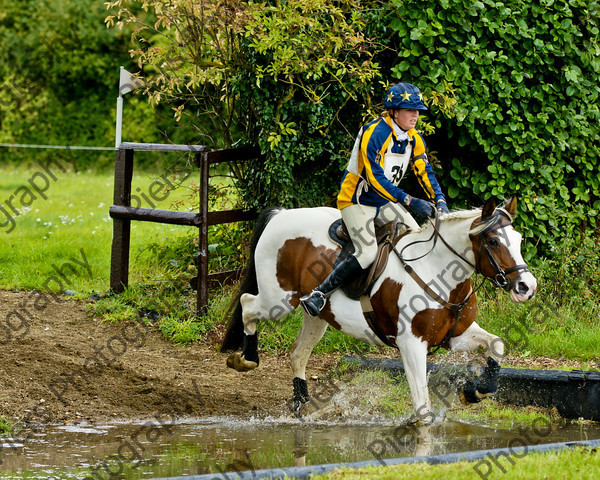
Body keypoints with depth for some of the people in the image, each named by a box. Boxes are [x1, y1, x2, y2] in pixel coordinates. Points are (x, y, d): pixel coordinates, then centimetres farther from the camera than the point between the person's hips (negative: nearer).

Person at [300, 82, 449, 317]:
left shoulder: (414, 138, 1)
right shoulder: (374, 134, -24)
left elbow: (425, 172, 6)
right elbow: (376, 178, -29)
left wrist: (440, 201, -12)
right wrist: (410, 201, -33)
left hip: (384, 202, 8)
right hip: (356, 201, -8)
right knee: (368, 252, -24)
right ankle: (319, 294, -18)